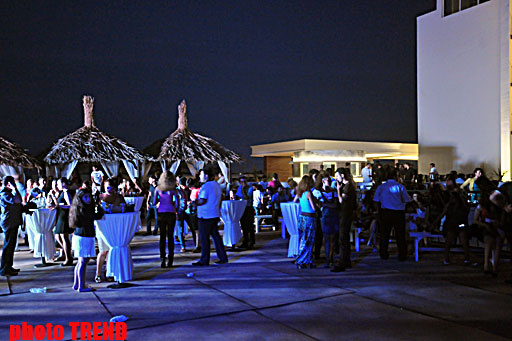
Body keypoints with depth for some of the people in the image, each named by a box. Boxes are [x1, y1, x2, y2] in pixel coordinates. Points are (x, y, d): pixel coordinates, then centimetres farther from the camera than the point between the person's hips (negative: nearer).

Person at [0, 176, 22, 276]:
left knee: (11, 245, 14)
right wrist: (14, 189, -19)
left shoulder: (9, 192, 18)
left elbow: (19, 202, 20)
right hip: (9, 222, -10)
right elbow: (17, 200, -27)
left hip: (13, 222, 10)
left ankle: (8, 267, 23)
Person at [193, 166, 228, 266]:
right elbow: (220, 198, 19)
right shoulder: (217, 185, 11)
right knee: (216, 235, 14)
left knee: (204, 238, -1)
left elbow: (202, 201, -22)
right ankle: (223, 258, 16)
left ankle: (204, 261, 5)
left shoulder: (205, 186, -16)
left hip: (205, 216, -9)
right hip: (215, 215, 9)